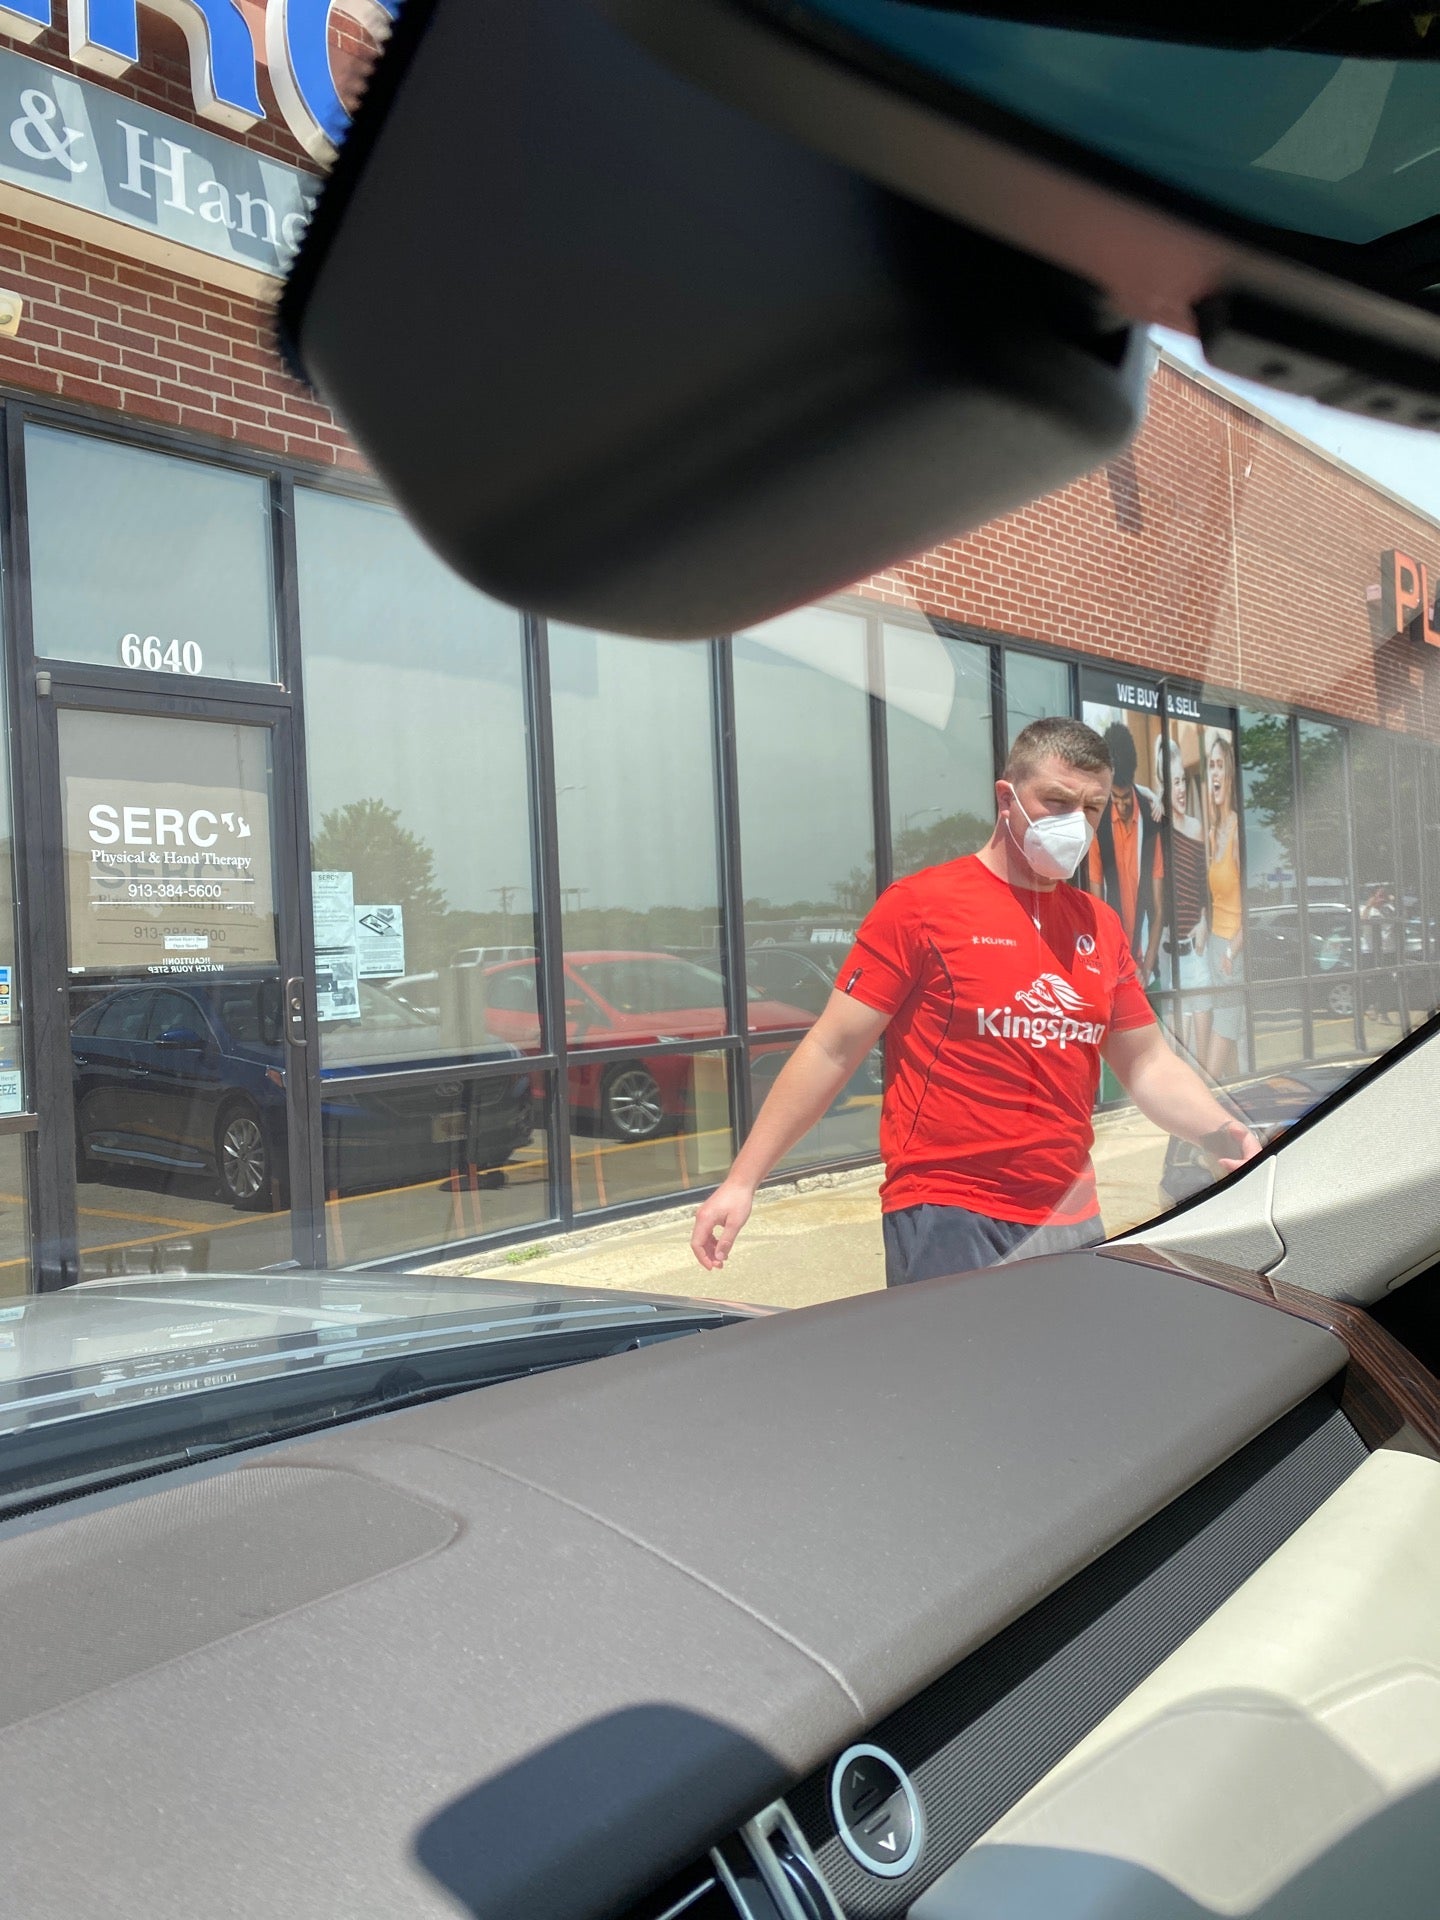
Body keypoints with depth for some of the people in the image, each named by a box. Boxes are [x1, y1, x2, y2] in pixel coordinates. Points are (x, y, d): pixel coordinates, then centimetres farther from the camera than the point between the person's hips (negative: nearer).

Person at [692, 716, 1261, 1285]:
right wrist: (742, 1181, -10)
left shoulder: (1101, 925, 11)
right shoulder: (921, 904, -6)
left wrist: (1227, 1136, -3)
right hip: (946, 1219, -5)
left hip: (1069, 1221, 6)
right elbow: (831, 1051, -7)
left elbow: (1149, 1064, 16)